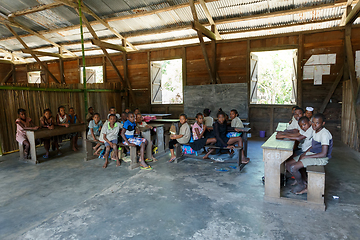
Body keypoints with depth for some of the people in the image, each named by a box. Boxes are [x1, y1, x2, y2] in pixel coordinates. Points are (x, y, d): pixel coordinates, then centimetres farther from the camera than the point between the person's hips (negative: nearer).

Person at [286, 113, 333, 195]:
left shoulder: (324, 134, -22)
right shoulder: (315, 131, 7)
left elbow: (323, 154, -26)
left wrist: (306, 157, -19)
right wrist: (304, 153, 3)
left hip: (321, 159, -9)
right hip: (311, 154, 9)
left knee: (293, 168, -22)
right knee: (289, 164, -1)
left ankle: (301, 185, 6)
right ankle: (305, 186, 9)